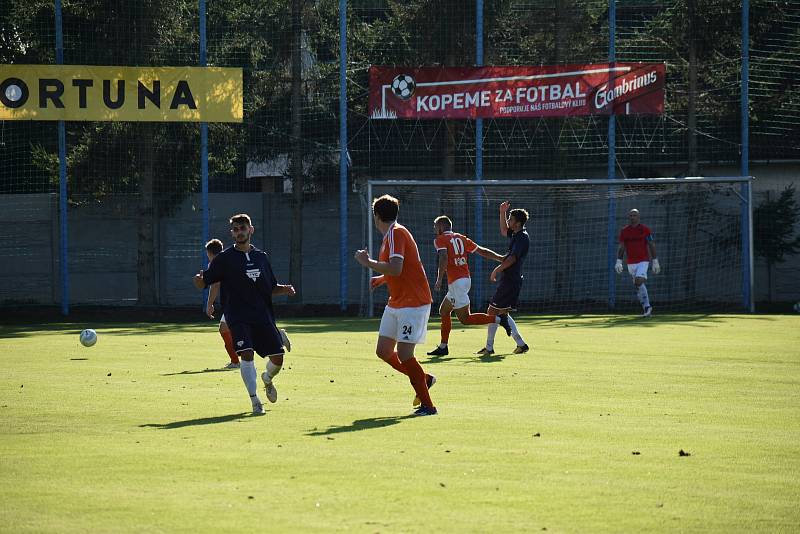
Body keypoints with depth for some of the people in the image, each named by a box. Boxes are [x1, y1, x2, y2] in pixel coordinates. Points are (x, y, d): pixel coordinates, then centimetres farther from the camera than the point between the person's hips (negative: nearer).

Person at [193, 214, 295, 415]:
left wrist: (284, 289, 0)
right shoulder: (225, 258, 0)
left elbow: (271, 288, 20)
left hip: (263, 316, 4)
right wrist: (198, 279, -25)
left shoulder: (261, 257, 13)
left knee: (277, 358, 1)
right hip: (238, 317, -4)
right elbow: (203, 283, -2)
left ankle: (267, 379, 38)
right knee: (246, 354, -22)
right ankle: (255, 401, -12)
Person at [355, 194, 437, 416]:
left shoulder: (396, 233, -16)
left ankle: (428, 405, -6)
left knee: (404, 353, -13)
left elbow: (395, 268, -28)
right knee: (384, 351, 10)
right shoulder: (391, 234, 14)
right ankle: (423, 379, 27)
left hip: (413, 303, -10)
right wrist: (382, 278, 21)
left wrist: (367, 262, -17)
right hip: (397, 303, 10)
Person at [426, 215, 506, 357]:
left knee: (465, 318, -5)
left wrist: (439, 280, -18)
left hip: (456, 282, -9)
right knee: (443, 311, 19)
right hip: (466, 279, 9)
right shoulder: (461, 238, 16)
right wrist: (503, 259, 15)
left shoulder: (440, 240, -3)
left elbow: (444, 258, -20)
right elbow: (482, 251, 13)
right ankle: (443, 347, 21)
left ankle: (499, 319, -16)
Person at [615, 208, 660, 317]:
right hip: (631, 263, 4)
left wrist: (655, 262, -2)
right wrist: (619, 262, -2)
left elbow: (652, 246, 0)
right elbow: (621, 248, 8)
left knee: (639, 283, -21)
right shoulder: (624, 231, 6)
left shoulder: (645, 230, -3)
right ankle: (647, 308, 19)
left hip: (643, 261, -4)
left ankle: (646, 307, -14)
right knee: (638, 285, 8)